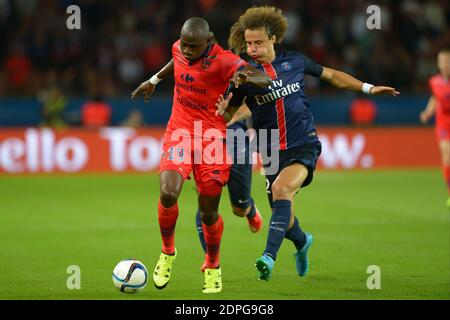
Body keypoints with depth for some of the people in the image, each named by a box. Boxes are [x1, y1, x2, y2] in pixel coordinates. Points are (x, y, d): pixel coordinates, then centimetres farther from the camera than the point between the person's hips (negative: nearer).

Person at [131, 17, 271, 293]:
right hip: (179, 132, 3)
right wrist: (155, 80, 33)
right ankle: (168, 252, 5)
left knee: (209, 210, 2)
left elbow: (265, 80, -29)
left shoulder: (223, 61, -19)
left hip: (211, 136, -3)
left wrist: (247, 77, -50)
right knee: (168, 193, -21)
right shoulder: (179, 49, -2)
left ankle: (213, 267, 29)